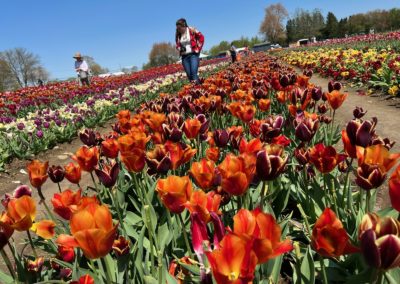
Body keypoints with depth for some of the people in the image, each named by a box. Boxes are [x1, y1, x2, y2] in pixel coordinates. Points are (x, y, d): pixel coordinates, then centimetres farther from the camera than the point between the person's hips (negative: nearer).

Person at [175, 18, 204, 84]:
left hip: (193, 54, -4)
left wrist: (198, 48, -5)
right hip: (184, 56, 4)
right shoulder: (178, 34, 7)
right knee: (189, 74, -1)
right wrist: (179, 48, 1)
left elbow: (201, 37, -1)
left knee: (194, 73, -18)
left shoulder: (192, 30, -5)